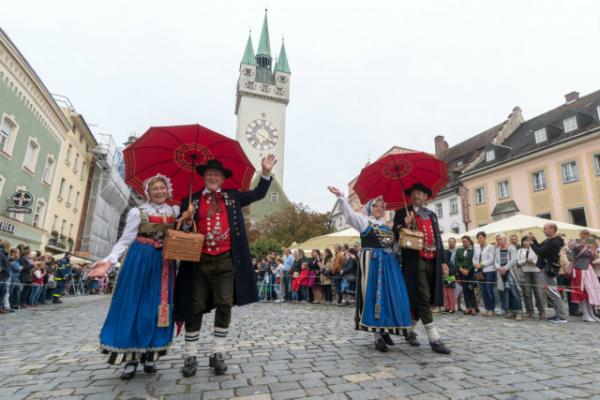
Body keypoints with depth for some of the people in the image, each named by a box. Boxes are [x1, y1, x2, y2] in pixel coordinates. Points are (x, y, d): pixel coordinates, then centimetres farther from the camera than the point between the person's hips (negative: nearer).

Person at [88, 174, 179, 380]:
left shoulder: (175, 211, 9)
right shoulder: (137, 212, 0)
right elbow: (125, 240, -3)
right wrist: (109, 260, -15)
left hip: (164, 263, 3)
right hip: (140, 261, -2)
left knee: (157, 307, 5)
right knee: (134, 306, -1)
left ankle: (149, 355, 16)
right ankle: (132, 358, 10)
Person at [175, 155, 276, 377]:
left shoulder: (232, 197, 12)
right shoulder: (191, 200, 8)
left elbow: (258, 193, 12)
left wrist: (266, 172, 1)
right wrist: (186, 221, -14)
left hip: (225, 260, 1)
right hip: (199, 261, 0)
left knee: (224, 305, 1)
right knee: (195, 307, 6)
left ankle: (217, 353, 15)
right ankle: (190, 356, 20)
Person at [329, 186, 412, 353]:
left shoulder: (388, 224, 19)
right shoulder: (364, 220, 3)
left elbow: (396, 244, 17)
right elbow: (350, 213, -13)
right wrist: (341, 197, -24)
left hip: (389, 264, 6)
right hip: (371, 262, -6)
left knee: (390, 297, 6)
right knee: (374, 297, -3)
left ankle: (385, 331, 21)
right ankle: (378, 336, 4)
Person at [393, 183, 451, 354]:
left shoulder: (432, 215, 19)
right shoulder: (402, 213, 4)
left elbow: (438, 238, 15)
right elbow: (396, 236, -2)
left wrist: (443, 260, 8)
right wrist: (405, 225, -20)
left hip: (432, 261, 6)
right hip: (415, 261, -5)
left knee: (421, 300, 11)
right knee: (423, 298, -8)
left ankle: (410, 330, 27)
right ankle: (434, 339, -4)